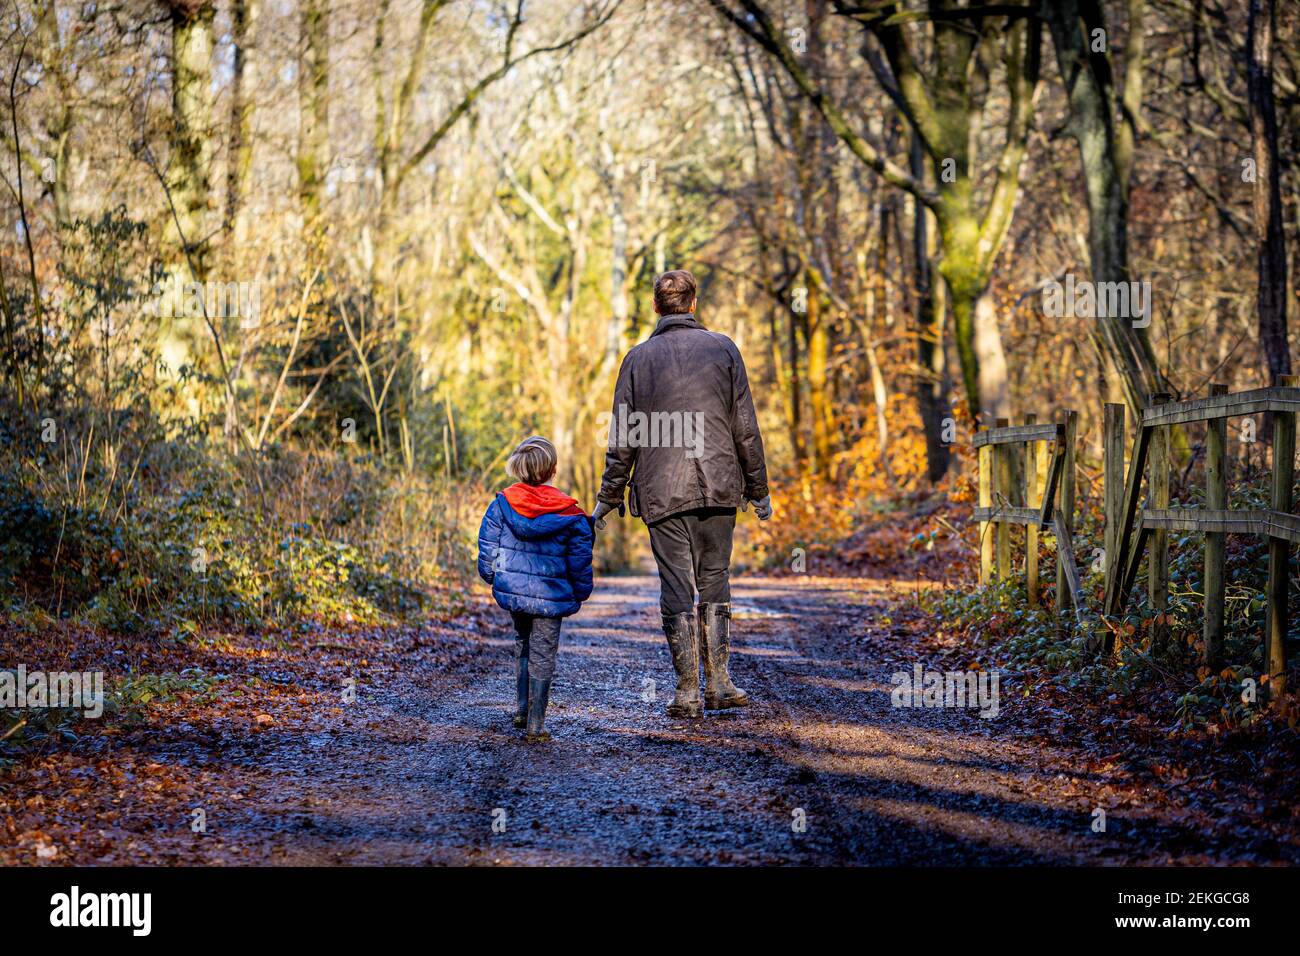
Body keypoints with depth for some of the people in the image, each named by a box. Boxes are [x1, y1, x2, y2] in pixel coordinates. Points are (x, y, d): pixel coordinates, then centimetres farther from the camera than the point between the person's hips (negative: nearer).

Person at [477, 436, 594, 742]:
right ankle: (536, 725, 4)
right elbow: (580, 562, -4)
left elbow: (488, 549, 0)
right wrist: (581, 593, 13)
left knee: (523, 642, 26)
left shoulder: (502, 504, -5)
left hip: (511, 590, 3)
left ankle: (521, 709, 28)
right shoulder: (570, 516, -10)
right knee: (542, 654, 4)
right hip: (550, 596, -3)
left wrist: (491, 576, 19)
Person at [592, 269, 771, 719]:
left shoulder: (639, 358, 2)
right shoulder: (723, 349, 3)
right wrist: (758, 489, 11)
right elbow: (745, 429, 2)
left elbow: (623, 438, 2)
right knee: (714, 582, 12)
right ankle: (719, 683, 10)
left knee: (677, 588, 2)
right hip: (718, 488, 1)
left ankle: (687, 691, 1)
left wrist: (608, 498, 11)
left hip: (662, 492, -1)